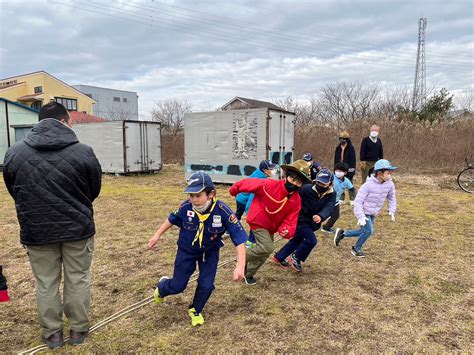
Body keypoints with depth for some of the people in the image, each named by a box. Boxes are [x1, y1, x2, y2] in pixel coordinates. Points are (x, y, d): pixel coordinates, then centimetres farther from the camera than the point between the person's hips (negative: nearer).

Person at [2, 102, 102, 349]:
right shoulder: (84, 152, -12)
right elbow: (94, 192, 0)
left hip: (36, 230, 2)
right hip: (77, 228, -1)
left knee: (46, 284, 16)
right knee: (78, 280, 14)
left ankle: (52, 334, 29)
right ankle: (78, 330, 27)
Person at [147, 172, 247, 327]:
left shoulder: (223, 211, -33)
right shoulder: (186, 207, -29)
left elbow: (239, 238, -30)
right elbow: (172, 219, -5)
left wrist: (240, 265, -37)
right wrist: (157, 235, 5)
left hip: (210, 252, 0)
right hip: (186, 250, 0)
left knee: (206, 285, -2)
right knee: (178, 286, 7)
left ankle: (195, 310, 32)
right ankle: (161, 287, 45)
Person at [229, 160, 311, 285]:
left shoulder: (296, 201, -14)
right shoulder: (270, 185, -29)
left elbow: (290, 220, -15)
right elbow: (247, 183, -19)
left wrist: (286, 230, -38)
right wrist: (233, 190, -4)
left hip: (271, 227, 7)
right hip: (258, 222, -6)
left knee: (264, 252, 17)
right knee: (267, 248, -22)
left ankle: (248, 274, 40)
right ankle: (244, 257, 6)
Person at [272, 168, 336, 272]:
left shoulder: (331, 195, -11)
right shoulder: (307, 189, -22)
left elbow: (329, 208, -28)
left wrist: (321, 216, -48)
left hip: (312, 223, 6)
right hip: (300, 220, -6)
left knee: (297, 240, 18)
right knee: (311, 240, -16)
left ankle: (278, 257, 38)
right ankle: (295, 258, 9)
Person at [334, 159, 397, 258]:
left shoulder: (389, 184, -7)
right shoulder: (368, 185, -23)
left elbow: (392, 198, 12)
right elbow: (358, 201, -21)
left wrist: (392, 211, 1)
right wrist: (360, 217, -28)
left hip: (373, 214, 7)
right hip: (364, 212, -7)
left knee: (364, 231, 15)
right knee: (368, 230, -16)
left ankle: (342, 233, 33)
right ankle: (356, 248, 9)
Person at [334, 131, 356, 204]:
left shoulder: (351, 148, -8)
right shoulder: (338, 148, 6)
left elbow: (353, 160, -10)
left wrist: (351, 170, -15)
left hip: (348, 169, -4)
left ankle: (352, 200, 12)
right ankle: (341, 199, 17)